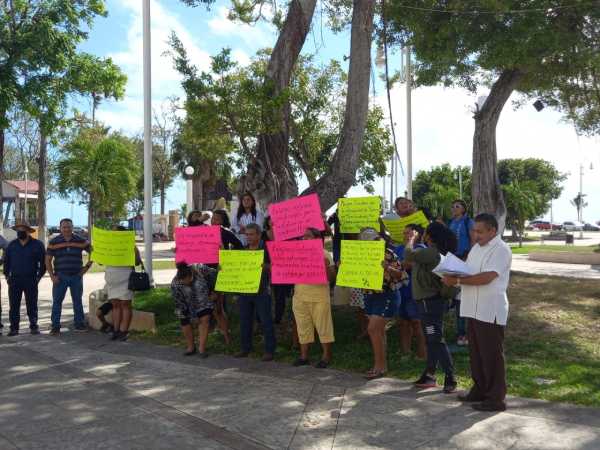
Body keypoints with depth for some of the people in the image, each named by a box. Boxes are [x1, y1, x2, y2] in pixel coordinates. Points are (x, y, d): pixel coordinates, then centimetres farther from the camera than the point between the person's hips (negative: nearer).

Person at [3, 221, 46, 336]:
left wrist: (39, 276, -3)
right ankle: (14, 328, 9)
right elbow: (6, 261, 15)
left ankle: (34, 326, 11)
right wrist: (7, 275, 7)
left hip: (31, 280, -2)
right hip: (14, 280, 3)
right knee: (13, 305, 3)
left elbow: (43, 262, 2)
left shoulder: (37, 245, 1)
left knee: (32, 305, 3)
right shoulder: (12, 245, 10)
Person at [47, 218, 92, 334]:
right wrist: (52, 276, -6)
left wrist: (87, 266, 3)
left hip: (77, 276, 1)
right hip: (60, 277, -1)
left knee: (78, 301, 9)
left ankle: (79, 324, 19)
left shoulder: (81, 241, 1)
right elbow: (48, 260, 2)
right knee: (57, 302, 1)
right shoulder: (54, 242, 0)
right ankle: (55, 327, 8)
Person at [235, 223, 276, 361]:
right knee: (245, 320, 11)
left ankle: (269, 350, 5)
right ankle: (246, 348, 22)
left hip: (261, 290, -6)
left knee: (266, 321, -1)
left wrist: (264, 266, -25)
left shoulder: (266, 249, -3)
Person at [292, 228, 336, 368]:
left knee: (323, 326, 1)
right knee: (303, 326, 10)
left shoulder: (324, 254, -2)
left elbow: (331, 278, -4)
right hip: (300, 296, 4)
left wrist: (327, 266, -23)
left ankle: (326, 356, 12)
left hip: (319, 297, -4)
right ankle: (304, 356, 20)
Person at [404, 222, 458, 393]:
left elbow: (409, 255, -29)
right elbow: (414, 259, 15)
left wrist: (412, 239, -12)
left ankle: (450, 378, -1)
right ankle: (429, 375, 27)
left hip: (431, 302, -11)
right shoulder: (435, 252, 11)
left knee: (436, 341, -7)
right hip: (429, 301, 11)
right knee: (431, 340, 17)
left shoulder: (431, 253, -21)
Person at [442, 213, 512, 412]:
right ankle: (480, 390, 29)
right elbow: (467, 271, 17)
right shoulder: (477, 247, 15)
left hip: (491, 311, -8)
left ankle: (496, 398, 8)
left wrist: (457, 281, -22)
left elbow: (486, 277, -22)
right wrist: (452, 277, -4)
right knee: (476, 353, 16)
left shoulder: (501, 250, -12)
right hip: (475, 309, 8)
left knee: (492, 355, -1)